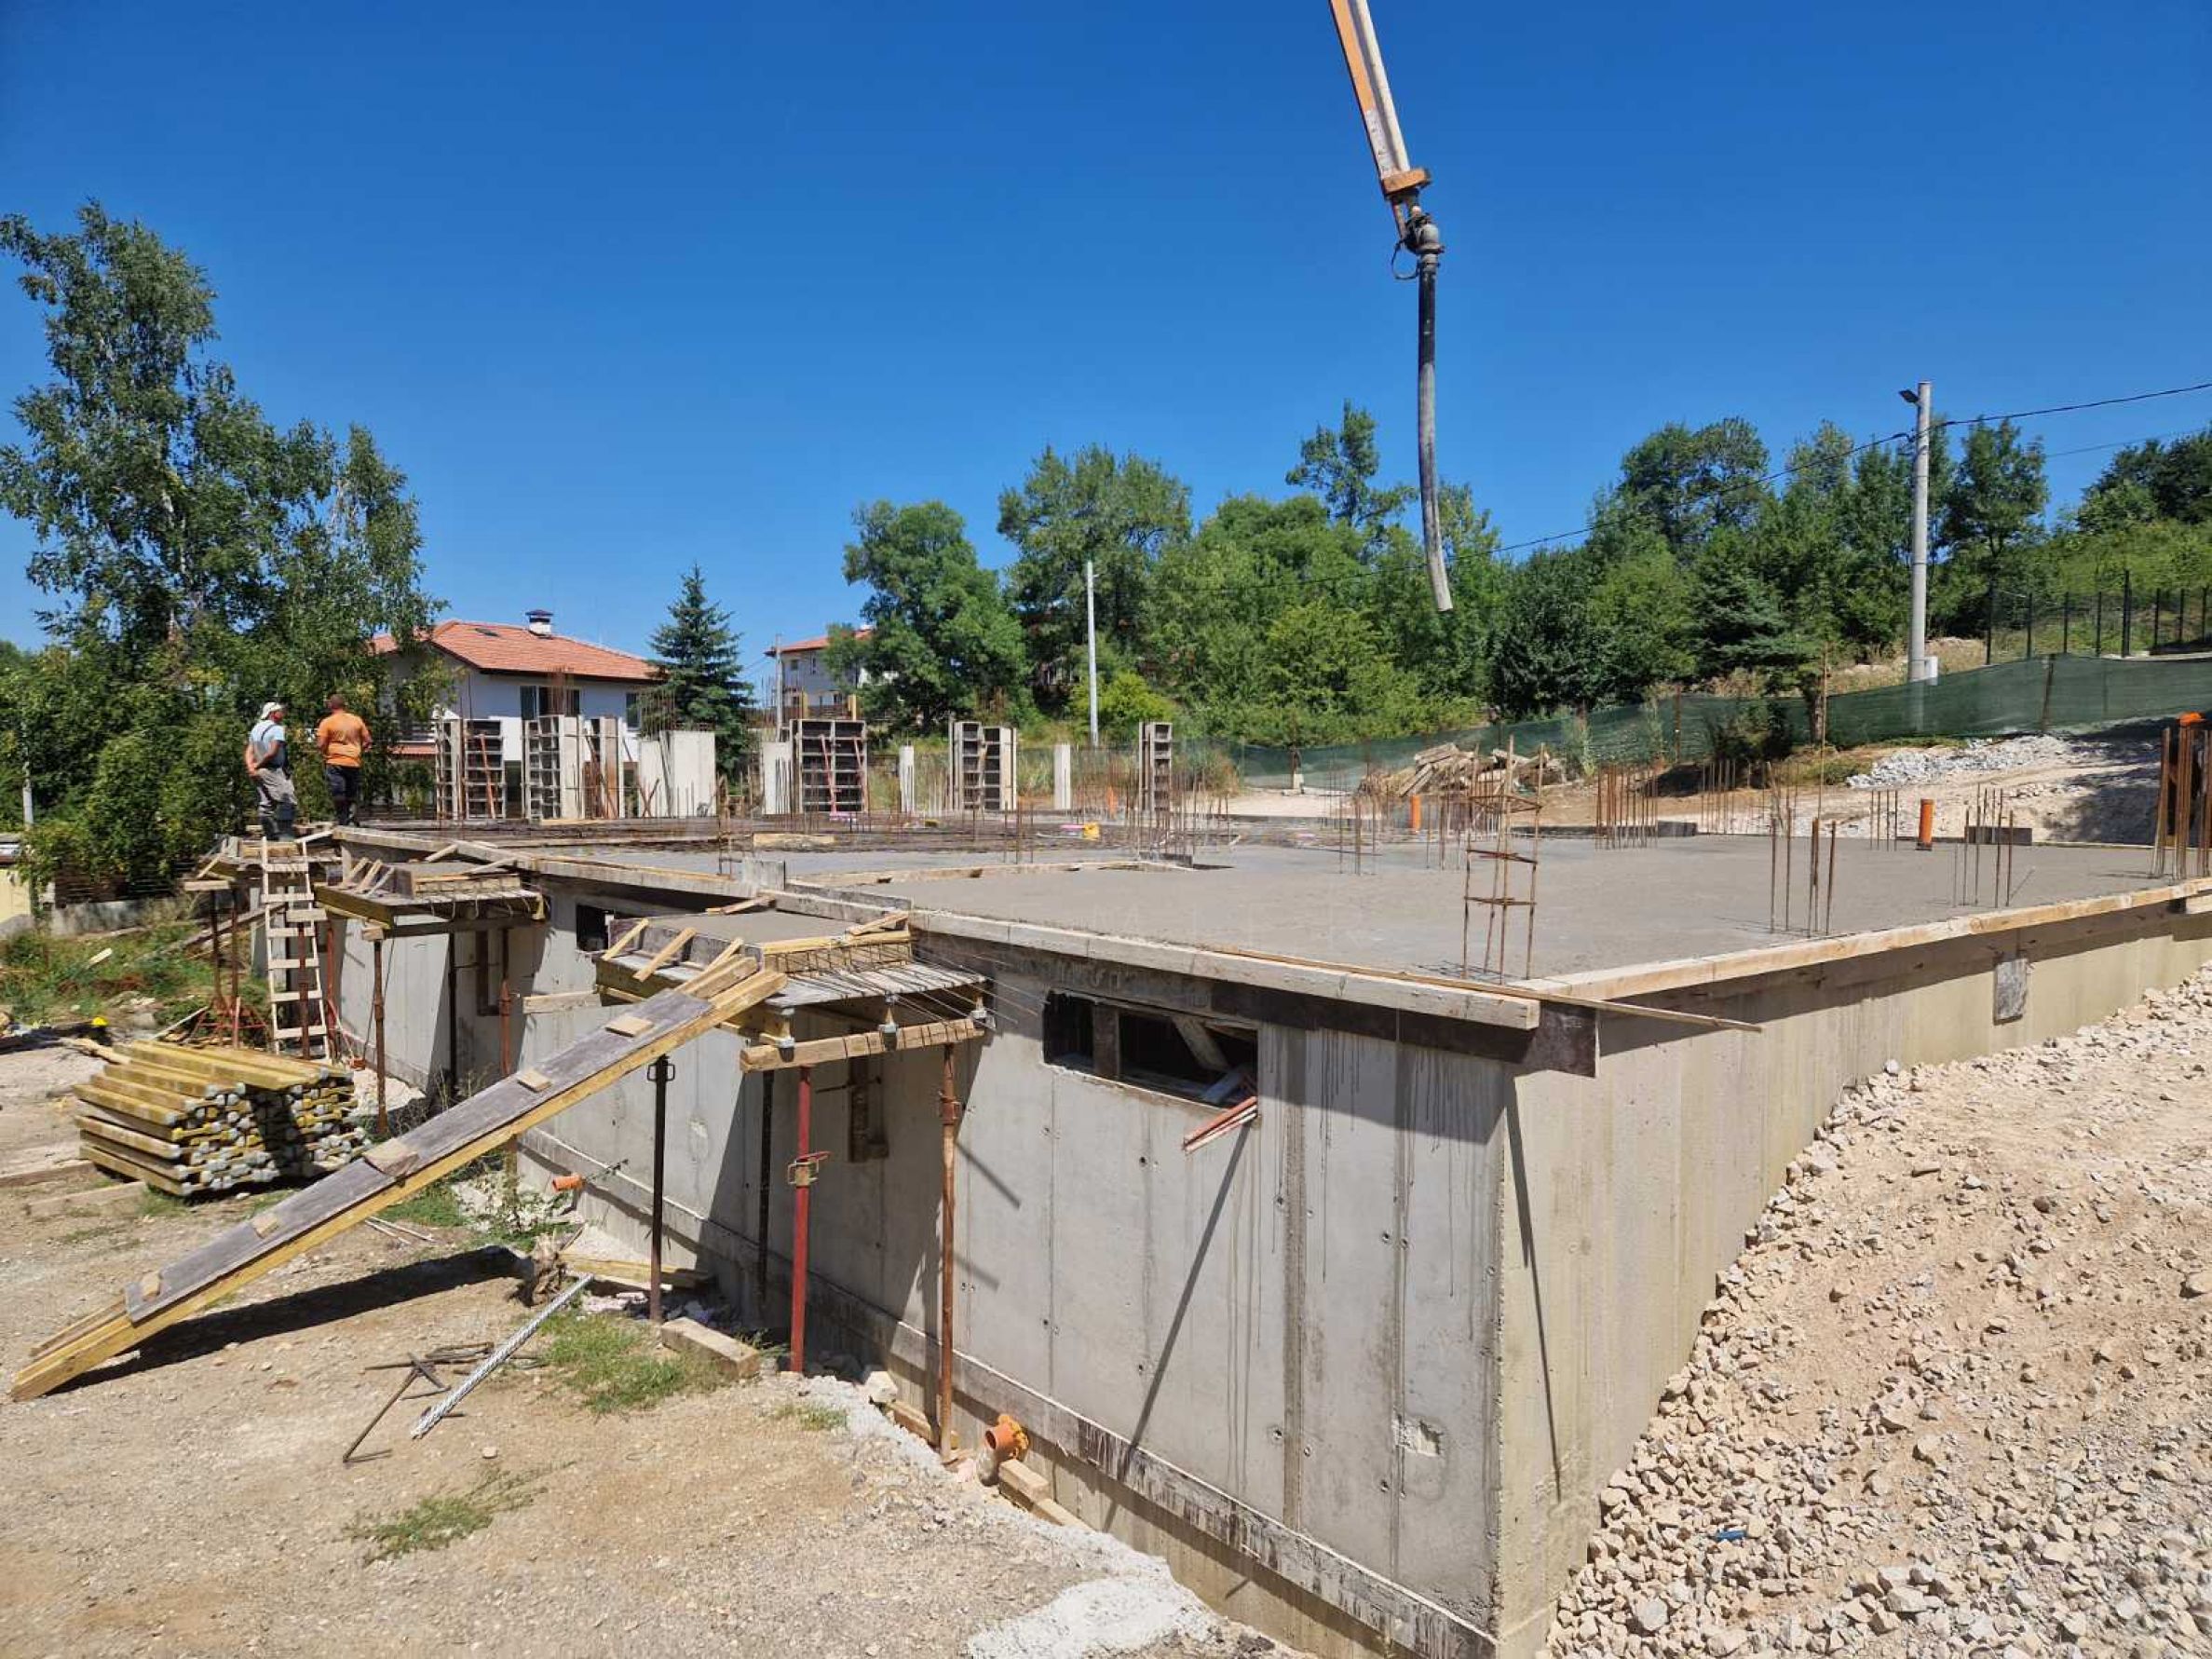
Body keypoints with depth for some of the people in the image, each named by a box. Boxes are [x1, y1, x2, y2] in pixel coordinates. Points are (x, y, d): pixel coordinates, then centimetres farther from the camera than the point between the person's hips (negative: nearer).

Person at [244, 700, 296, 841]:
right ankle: (285, 837, -11)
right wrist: (258, 765, -8)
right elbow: (273, 752, -19)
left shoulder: (255, 728, 14)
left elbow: (249, 751, 8)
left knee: (266, 805, 11)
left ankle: (268, 836, 14)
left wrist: (251, 768, -3)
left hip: (259, 772, 8)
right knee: (287, 802, -5)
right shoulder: (277, 729, -11)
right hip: (275, 771, -8)